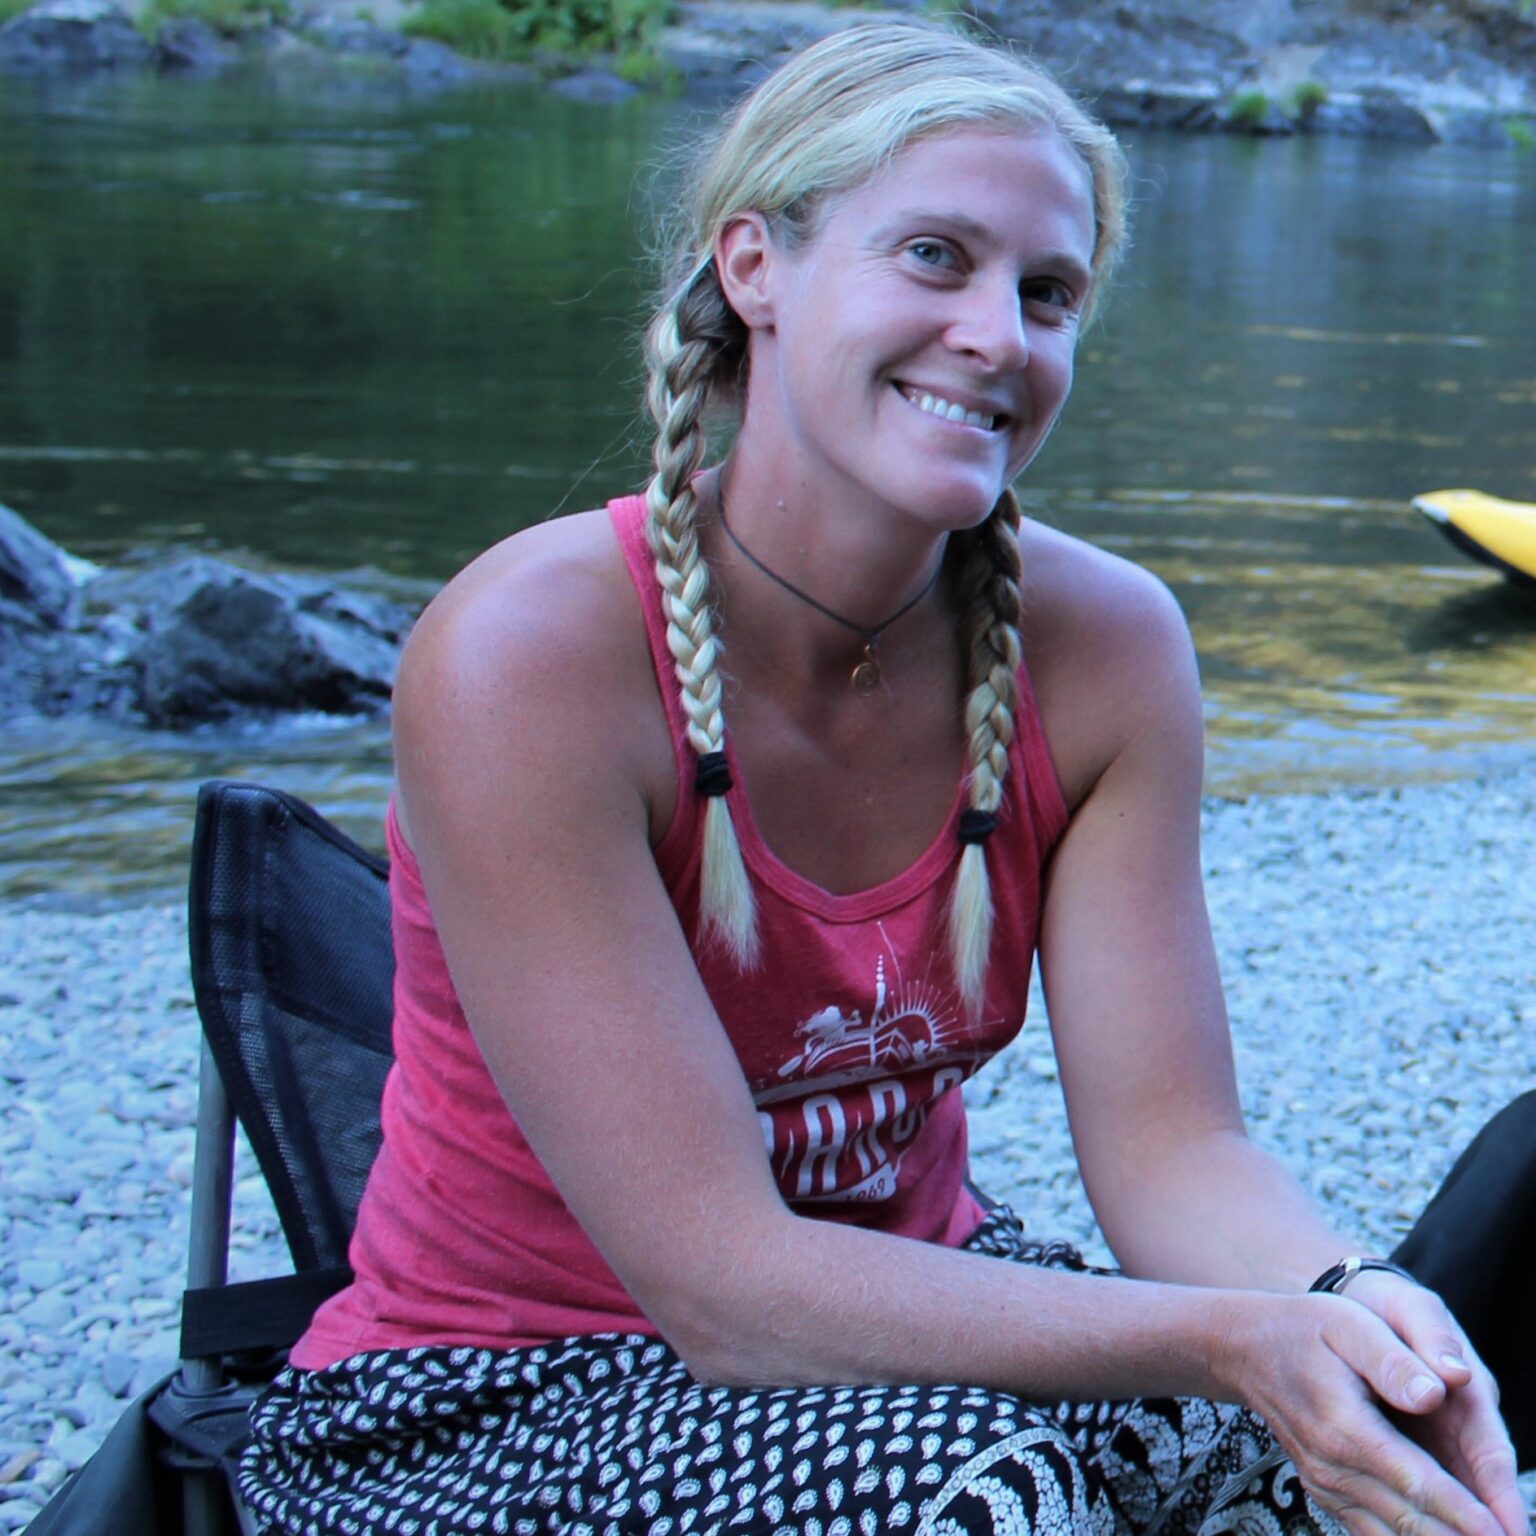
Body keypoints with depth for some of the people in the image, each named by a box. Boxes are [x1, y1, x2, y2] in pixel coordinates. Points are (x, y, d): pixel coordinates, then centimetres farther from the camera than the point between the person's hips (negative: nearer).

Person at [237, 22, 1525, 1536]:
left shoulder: (1102, 645, -9)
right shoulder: (528, 656, -24)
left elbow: (1168, 1136, -10)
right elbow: (722, 1281, -26)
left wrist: (1340, 1301, -32)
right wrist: (1229, 1341, -35)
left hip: (901, 1302, 4)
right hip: (489, 1406, -4)